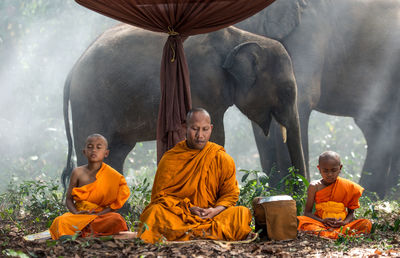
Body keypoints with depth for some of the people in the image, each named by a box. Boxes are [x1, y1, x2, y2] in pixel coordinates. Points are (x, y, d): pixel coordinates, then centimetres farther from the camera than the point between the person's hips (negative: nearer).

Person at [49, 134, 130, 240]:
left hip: (101, 215, 0)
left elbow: (115, 203, -2)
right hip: (80, 215, 0)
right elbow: (69, 199, 6)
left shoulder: (110, 175, 0)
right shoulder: (78, 173, 3)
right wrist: (76, 212, -15)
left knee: (117, 220, -34)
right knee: (60, 221, -31)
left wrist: (98, 214, -17)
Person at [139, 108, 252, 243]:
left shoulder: (223, 159, 3)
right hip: (178, 215, -1)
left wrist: (216, 210, -15)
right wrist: (187, 208, -14)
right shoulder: (169, 159, 0)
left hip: (211, 216, 1)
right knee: (155, 212, -31)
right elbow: (160, 194, 0)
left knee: (243, 213, -27)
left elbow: (230, 194, 6)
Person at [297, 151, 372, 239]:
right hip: (321, 224, -1)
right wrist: (322, 221, -16)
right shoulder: (315, 187, 2)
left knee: (366, 223, -24)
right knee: (299, 221, -33)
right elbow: (307, 212, 3)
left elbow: (351, 212, 9)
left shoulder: (348, 187, 4)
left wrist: (344, 222, -14)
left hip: (340, 225, 1)